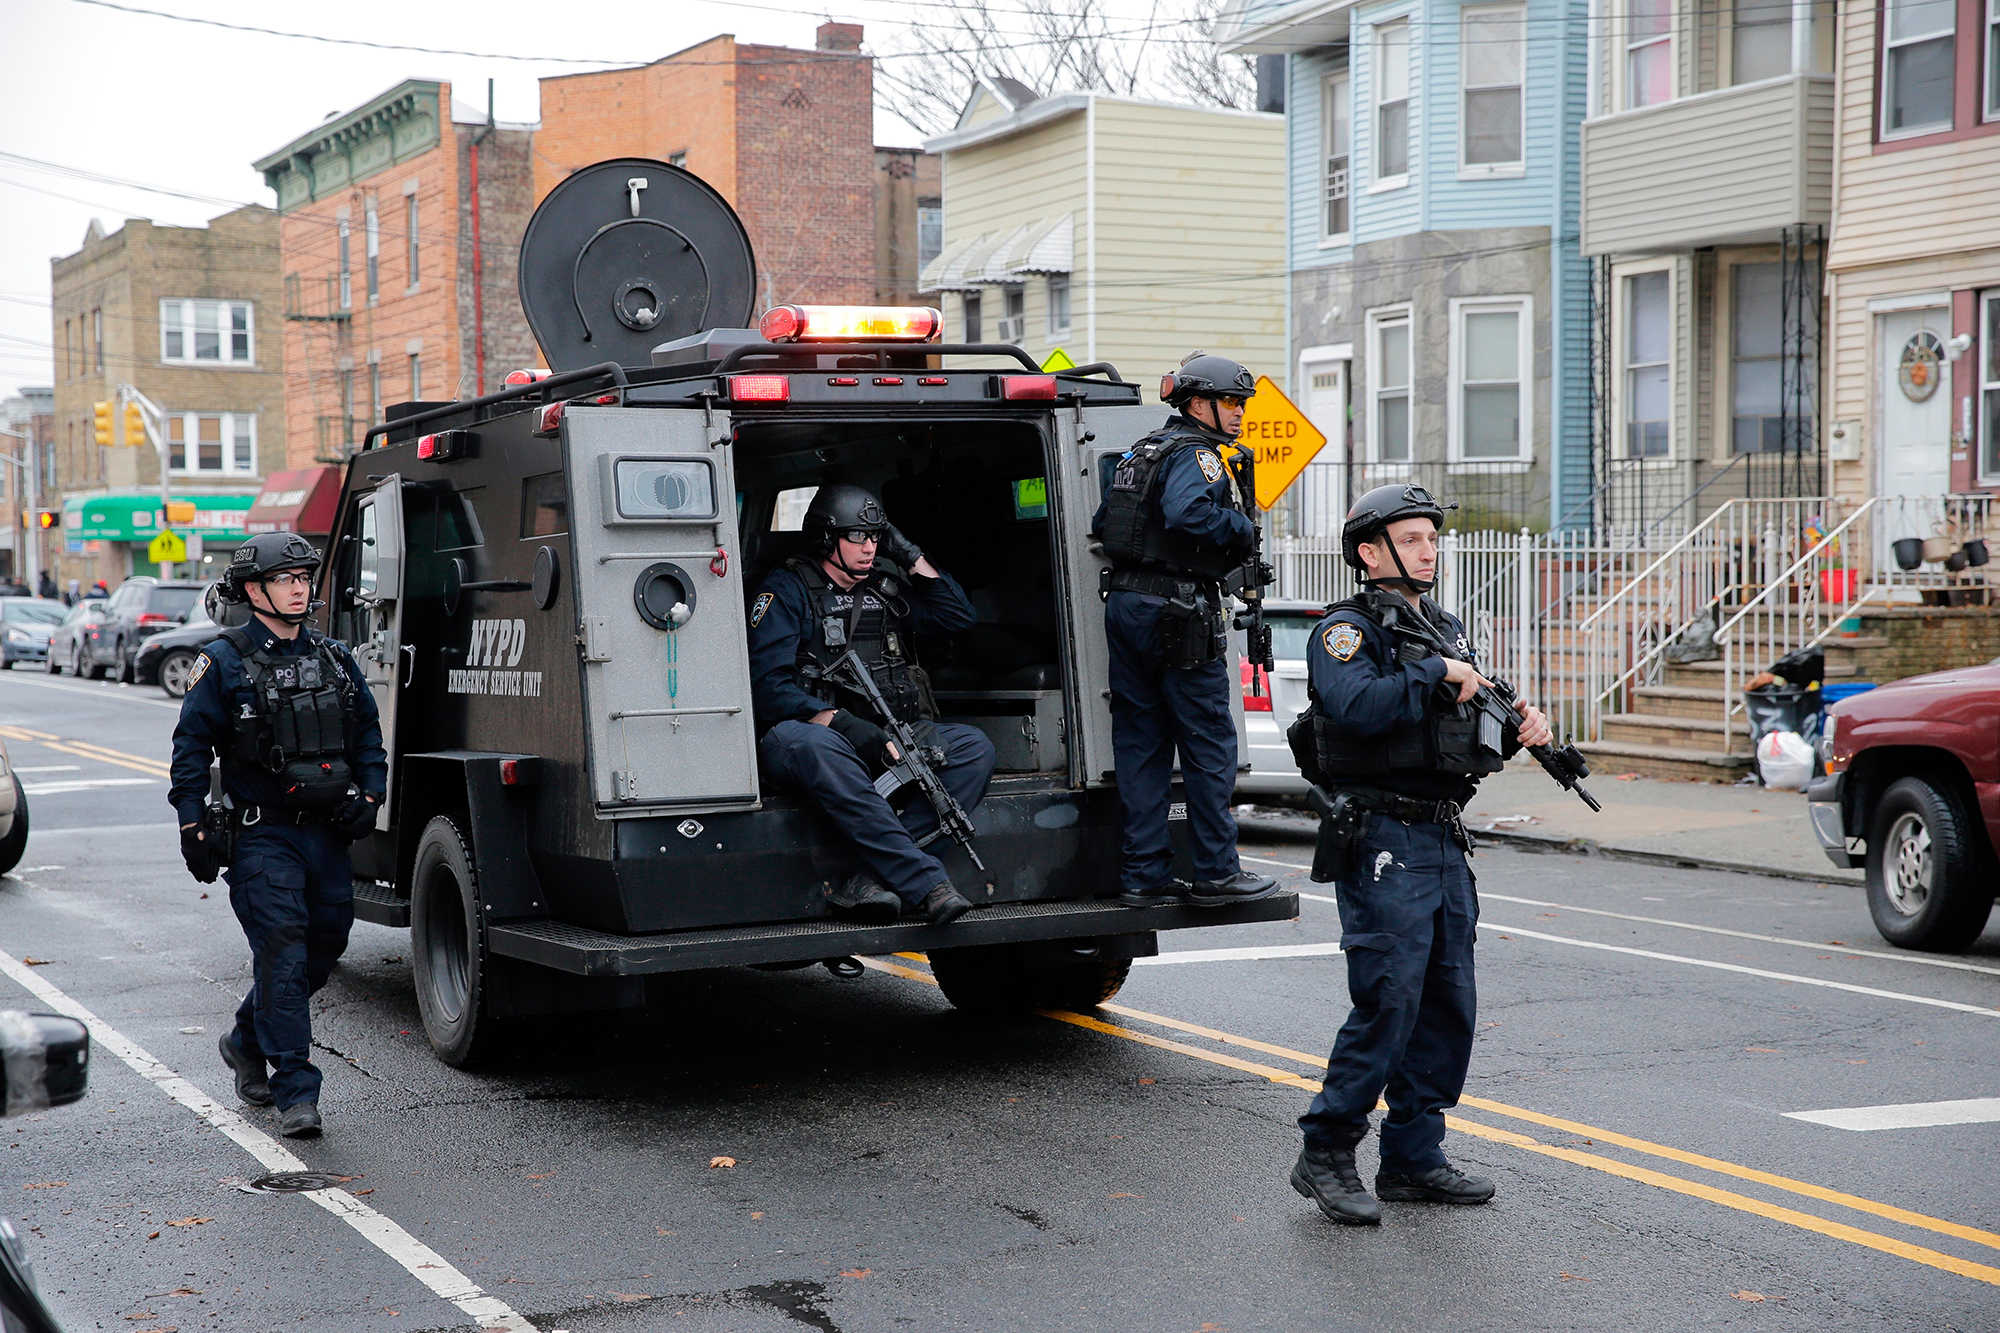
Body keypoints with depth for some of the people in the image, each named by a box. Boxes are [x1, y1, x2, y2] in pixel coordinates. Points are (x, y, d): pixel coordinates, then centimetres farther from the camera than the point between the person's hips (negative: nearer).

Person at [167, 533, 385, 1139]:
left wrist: (368, 795, 5)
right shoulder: (224, 662, -3)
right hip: (261, 836, -5)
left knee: (324, 946, 10)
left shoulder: (334, 658, 12)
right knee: (283, 957, -11)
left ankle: (248, 1041, 34)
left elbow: (368, 732, 20)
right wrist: (193, 827, -8)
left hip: (328, 833, 5)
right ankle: (296, 1092, -7)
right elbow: (191, 748, -2)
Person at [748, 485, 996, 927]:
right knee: (801, 740, -41)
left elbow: (960, 616, 20)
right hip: (819, 732, -5)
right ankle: (927, 885, -47)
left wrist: (912, 557, 11)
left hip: (890, 736, 5)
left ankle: (875, 876, -35)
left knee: (974, 746, -19)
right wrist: (845, 725, -23)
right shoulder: (788, 590, 0)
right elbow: (768, 686, -10)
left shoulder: (886, 586, 18)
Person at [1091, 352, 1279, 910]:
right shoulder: (1197, 455, -10)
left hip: (1126, 606, 9)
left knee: (1140, 742, 8)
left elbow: (1101, 525, 21)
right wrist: (1244, 529, -15)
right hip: (1178, 613, -9)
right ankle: (1215, 873, 2)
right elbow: (1186, 514, -29)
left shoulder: (1140, 454, 18)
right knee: (1209, 743, -1)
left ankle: (1143, 874, 10)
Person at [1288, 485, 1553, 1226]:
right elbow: (1356, 706, -26)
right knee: (1389, 1001, -12)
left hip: (1444, 844, 8)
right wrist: (1437, 675, -19)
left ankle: (1414, 1157, 17)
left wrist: (1520, 728, 3)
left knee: (1448, 1005, 9)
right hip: (1382, 842, -8)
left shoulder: (1447, 632, 19)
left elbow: (1471, 729, 23)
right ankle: (1325, 1155, -1)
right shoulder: (1346, 631, -6)